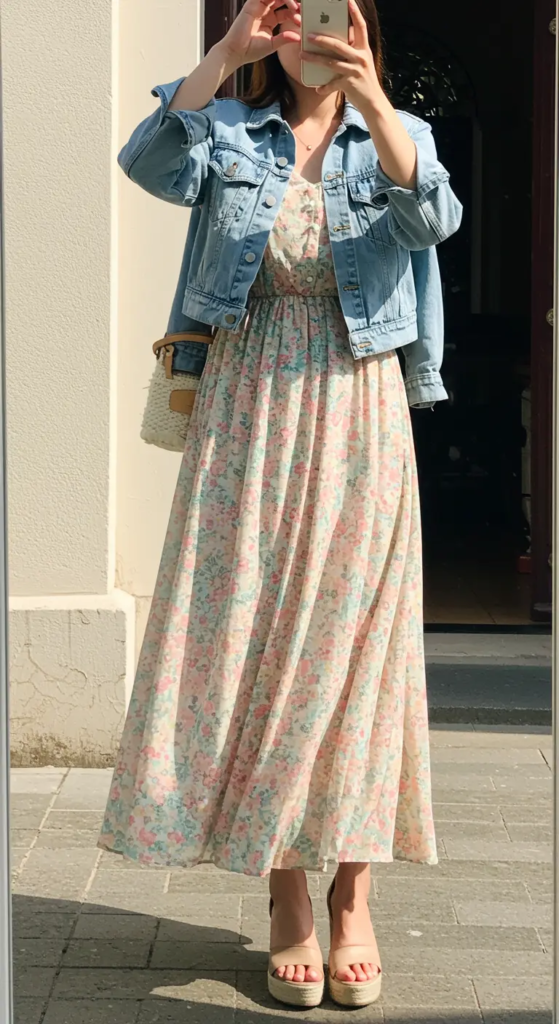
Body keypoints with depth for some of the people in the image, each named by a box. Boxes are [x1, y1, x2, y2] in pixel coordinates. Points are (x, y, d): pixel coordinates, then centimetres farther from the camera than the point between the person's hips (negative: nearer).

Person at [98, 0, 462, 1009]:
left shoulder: (394, 136, 8)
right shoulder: (229, 132, 9)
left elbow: (433, 215, -14)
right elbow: (150, 164, -11)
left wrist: (370, 102, -28)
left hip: (355, 416, 0)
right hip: (245, 410, 1)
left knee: (351, 640, 0)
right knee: (250, 633, -1)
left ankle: (352, 896, 9)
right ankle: (285, 897, 10)